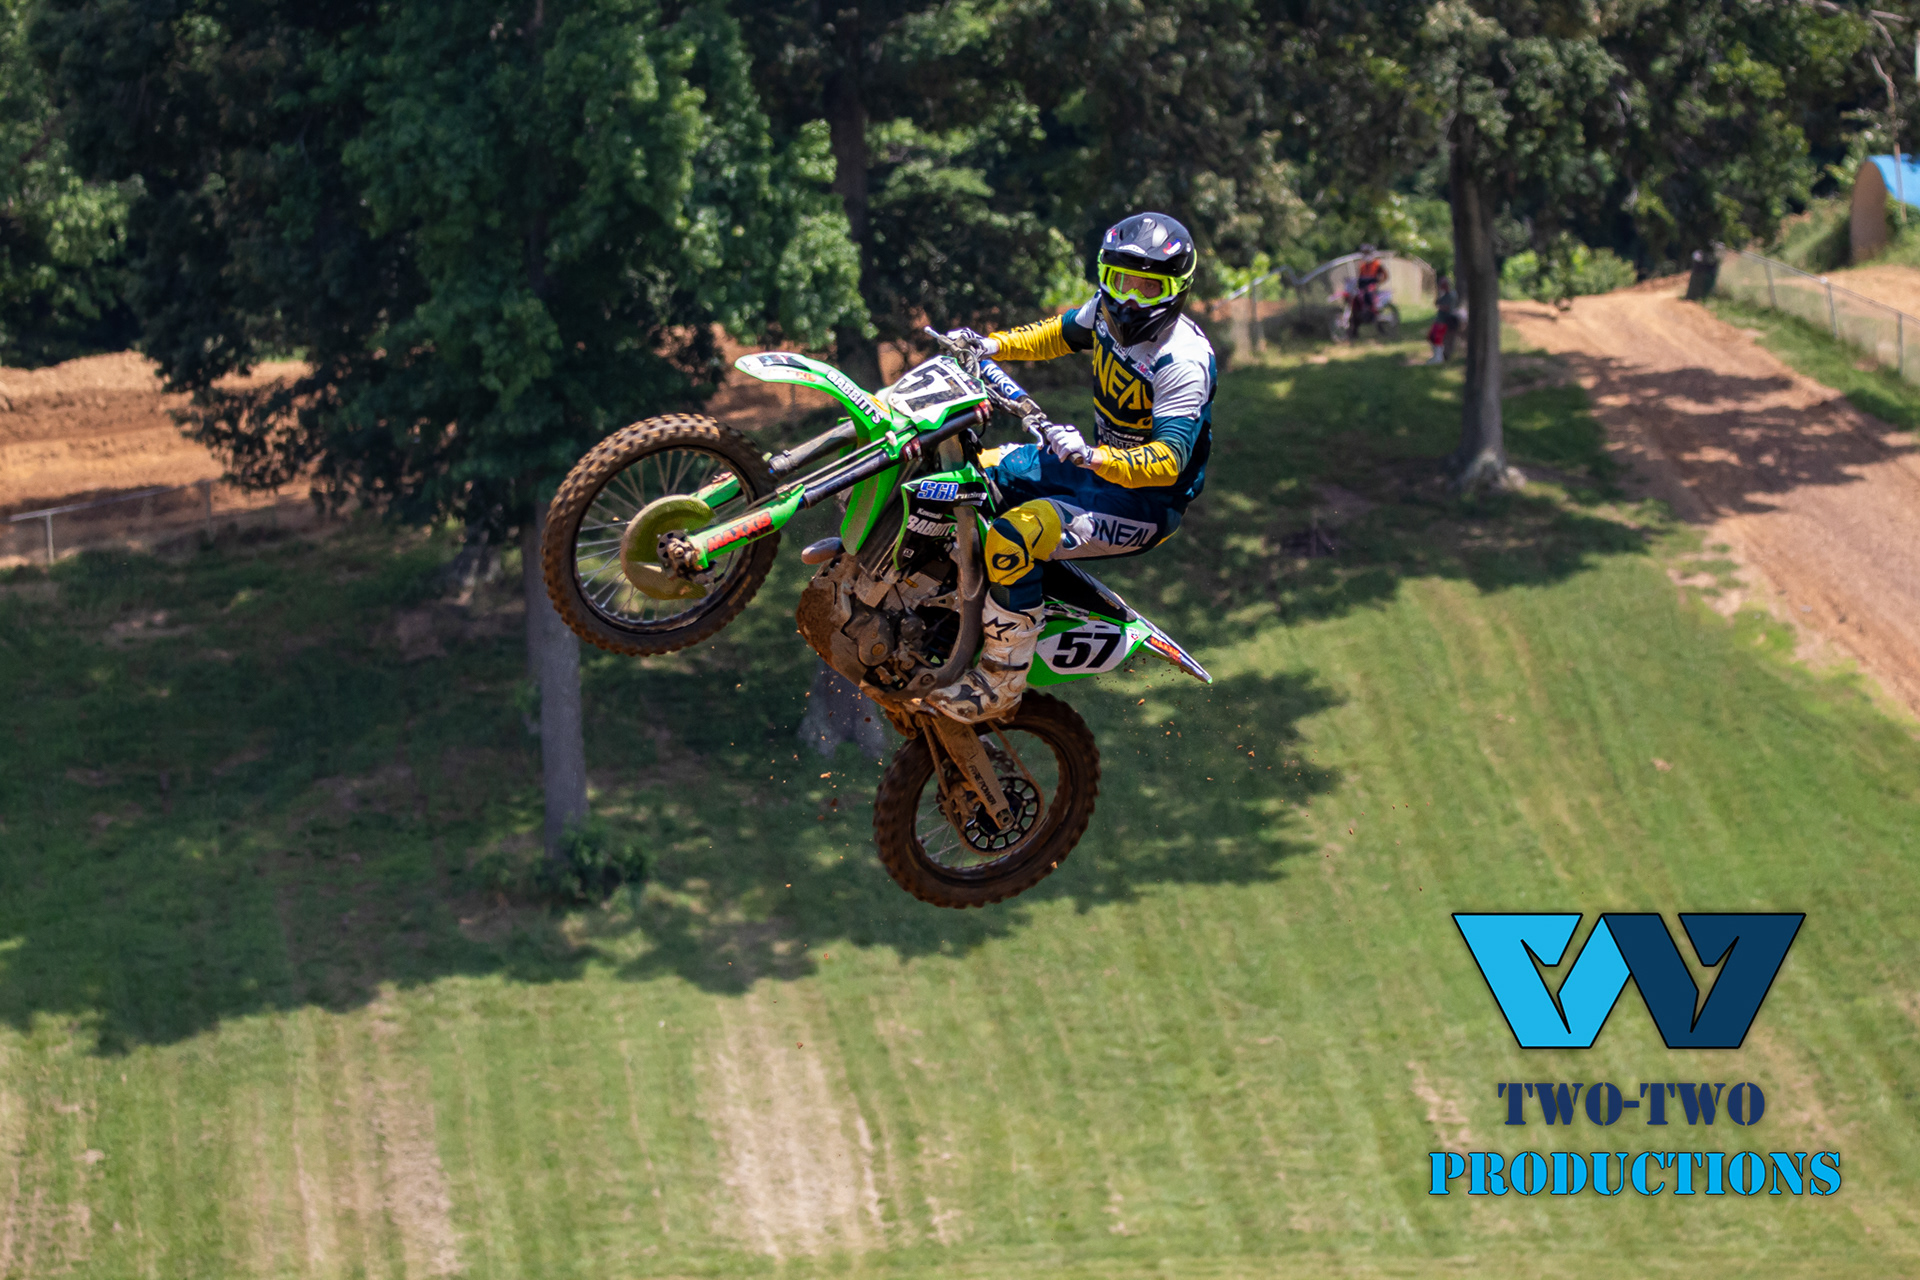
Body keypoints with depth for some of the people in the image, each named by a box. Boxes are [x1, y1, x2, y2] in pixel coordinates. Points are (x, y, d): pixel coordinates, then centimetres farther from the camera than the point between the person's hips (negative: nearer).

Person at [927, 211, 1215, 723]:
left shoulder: (1184, 361, -28)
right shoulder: (1109, 310, -4)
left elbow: (1168, 460, -36)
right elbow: (1060, 333, 19)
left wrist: (1093, 457, -51)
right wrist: (992, 345, 2)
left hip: (1146, 502, -9)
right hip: (1099, 463, 9)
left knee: (1014, 537, -28)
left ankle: (1000, 684, -18)